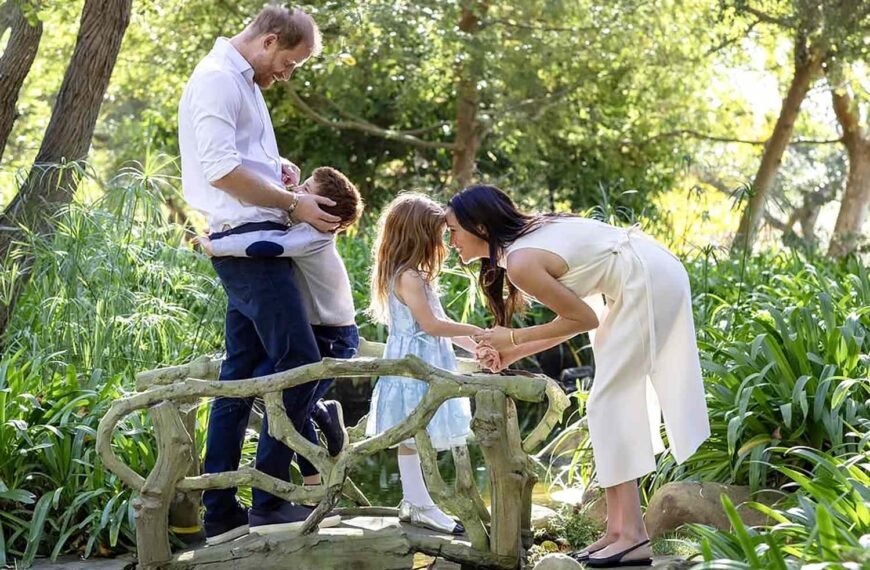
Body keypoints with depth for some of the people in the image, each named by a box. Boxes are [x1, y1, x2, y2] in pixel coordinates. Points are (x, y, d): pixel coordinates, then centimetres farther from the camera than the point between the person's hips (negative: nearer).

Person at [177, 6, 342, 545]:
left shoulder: (239, 82, 20)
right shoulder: (218, 80, -11)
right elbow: (220, 171, -20)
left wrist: (274, 166, 10)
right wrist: (293, 204, -14)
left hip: (250, 245, 10)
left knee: (242, 374, 8)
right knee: (299, 362, -11)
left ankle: (221, 513, 11)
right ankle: (269, 503, -7)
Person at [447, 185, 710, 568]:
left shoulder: (521, 263, -18)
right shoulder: (524, 238, 10)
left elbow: (584, 319, -11)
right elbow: (577, 315, 12)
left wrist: (514, 338, -5)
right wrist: (515, 353, 10)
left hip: (648, 282, -10)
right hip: (652, 275, 10)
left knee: (609, 402, -7)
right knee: (617, 401, 10)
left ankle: (632, 534, -7)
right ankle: (620, 528, 12)